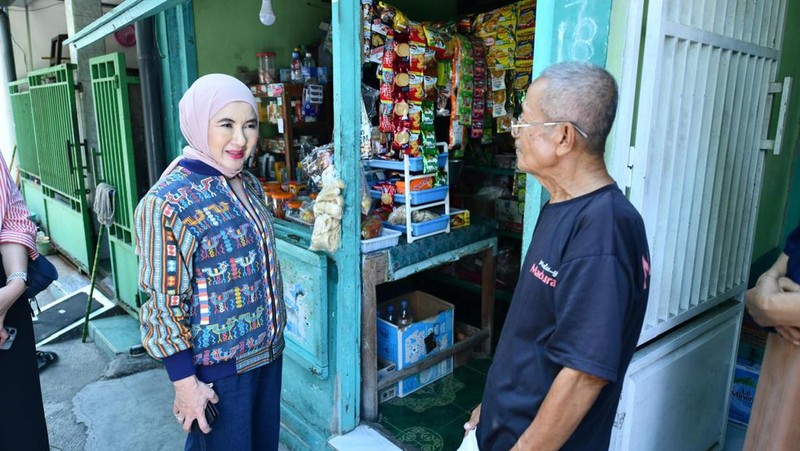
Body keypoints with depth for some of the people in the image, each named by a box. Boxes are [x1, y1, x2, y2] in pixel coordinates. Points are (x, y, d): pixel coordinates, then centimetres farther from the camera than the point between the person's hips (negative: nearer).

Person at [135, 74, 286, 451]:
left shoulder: (250, 184, 2)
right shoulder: (168, 202, -21)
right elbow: (165, 302, -18)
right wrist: (186, 382, -15)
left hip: (267, 349, 7)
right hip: (216, 363, -7)